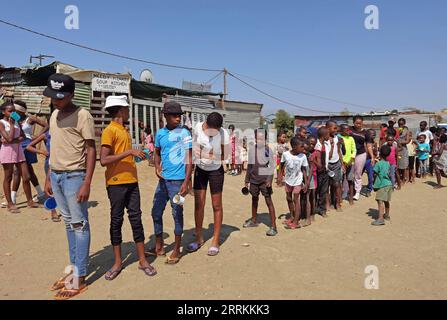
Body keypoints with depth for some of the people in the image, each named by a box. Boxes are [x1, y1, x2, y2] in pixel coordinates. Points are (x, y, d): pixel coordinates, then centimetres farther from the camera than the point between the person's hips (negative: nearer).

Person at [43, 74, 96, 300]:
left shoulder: (82, 116, -9)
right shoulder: (54, 116, 14)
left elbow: (91, 150, -12)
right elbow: (54, 149, 17)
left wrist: (86, 183, -17)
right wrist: (49, 178, 15)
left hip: (74, 176, -7)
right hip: (56, 176, 7)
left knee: (79, 225, 0)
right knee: (69, 224, 12)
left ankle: (80, 278, 8)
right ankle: (74, 269, 23)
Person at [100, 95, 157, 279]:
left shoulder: (124, 130, 15)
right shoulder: (109, 131, -10)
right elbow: (104, 160, -20)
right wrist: (130, 152, -22)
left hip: (131, 182, 7)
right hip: (116, 183, -7)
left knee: (136, 218, 8)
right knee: (116, 221, 5)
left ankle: (142, 260, 16)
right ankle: (118, 262, 19)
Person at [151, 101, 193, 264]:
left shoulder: (184, 133, -7)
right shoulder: (160, 133, 7)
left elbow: (189, 158, -9)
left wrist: (186, 182, -14)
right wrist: (157, 167, 1)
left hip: (178, 179, -6)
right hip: (163, 179, 6)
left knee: (177, 214, 3)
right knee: (156, 212, 12)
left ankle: (177, 250, 18)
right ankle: (159, 247, 29)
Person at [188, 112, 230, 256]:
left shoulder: (223, 134, -22)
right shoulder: (198, 127, -14)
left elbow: (224, 155, -13)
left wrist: (212, 156, -28)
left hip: (215, 171, -3)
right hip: (200, 169, 3)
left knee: (216, 206, 3)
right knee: (198, 204, 6)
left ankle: (215, 241, 14)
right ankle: (199, 238, 21)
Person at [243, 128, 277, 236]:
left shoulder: (268, 150, -8)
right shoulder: (252, 150, 6)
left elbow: (272, 165, -9)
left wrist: (269, 179, -19)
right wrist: (247, 180, 14)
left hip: (264, 180, -5)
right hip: (254, 179, 5)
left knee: (269, 201, -5)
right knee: (254, 199, 18)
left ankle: (273, 226, -3)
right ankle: (254, 220, 36)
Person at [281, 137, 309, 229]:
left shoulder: (303, 156, -17)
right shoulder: (285, 154, -17)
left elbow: (304, 170, -9)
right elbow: (282, 166, -1)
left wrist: (306, 183, -9)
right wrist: (281, 176, 1)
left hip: (297, 181, -3)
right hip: (288, 180, 3)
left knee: (296, 200, -1)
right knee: (288, 198, 16)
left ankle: (296, 222, 5)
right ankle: (292, 216, 36)